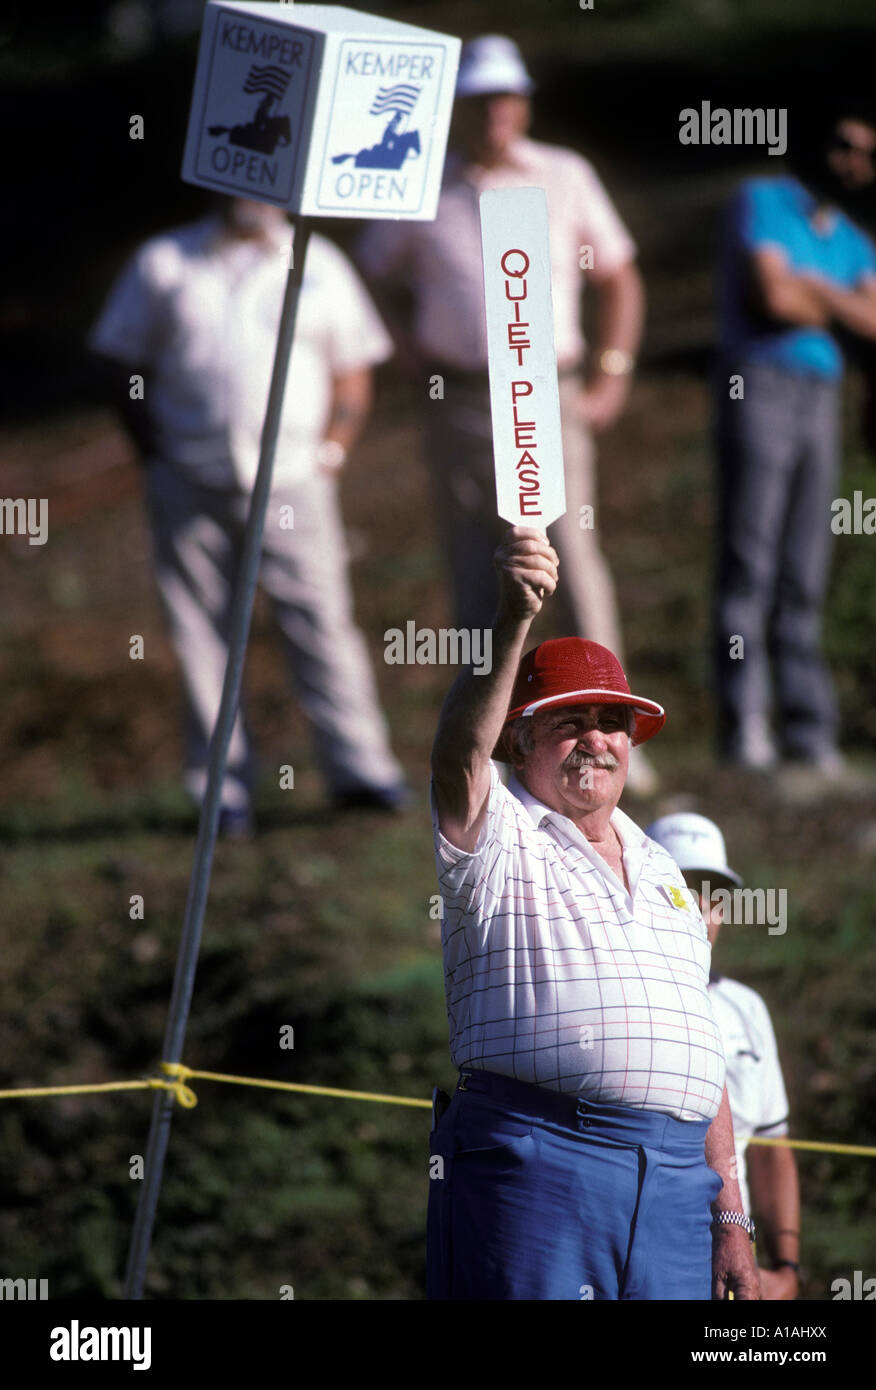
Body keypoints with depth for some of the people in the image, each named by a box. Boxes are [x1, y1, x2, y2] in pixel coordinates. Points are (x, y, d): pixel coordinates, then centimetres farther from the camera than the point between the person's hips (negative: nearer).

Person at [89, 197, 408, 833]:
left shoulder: (319, 265, 11)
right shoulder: (164, 263, 8)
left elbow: (354, 374, 13)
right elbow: (122, 361, 10)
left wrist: (328, 452, 1)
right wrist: (156, 453, 1)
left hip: (292, 484, 0)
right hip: (191, 487, 0)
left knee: (322, 623, -5)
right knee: (203, 634, 1)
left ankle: (359, 766, 1)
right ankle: (222, 786, 7)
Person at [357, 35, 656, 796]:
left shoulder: (566, 177, 4)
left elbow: (619, 280, 12)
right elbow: (374, 274, 18)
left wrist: (610, 378, 4)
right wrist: (406, 346, 4)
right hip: (460, 405, 1)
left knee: (575, 558, -12)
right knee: (474, 576, 2)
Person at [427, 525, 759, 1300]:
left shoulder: (659, 869, 25)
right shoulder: (501, 839, 7)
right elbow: (459, 754, -17)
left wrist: (729, 1220, 19)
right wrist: (514, 623, -32)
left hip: (673, 1178, 6)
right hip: (532, 1167, -6)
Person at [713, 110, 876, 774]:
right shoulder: (761, 202, 0)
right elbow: (773, 296, -13)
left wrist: (814, 287, -7)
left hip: (821, 396, 6)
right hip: (758, 387, -6)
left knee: (804, 573, 4)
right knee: (749, 559, -9)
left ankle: (807, 727, 4)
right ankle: (745, 724, -10)